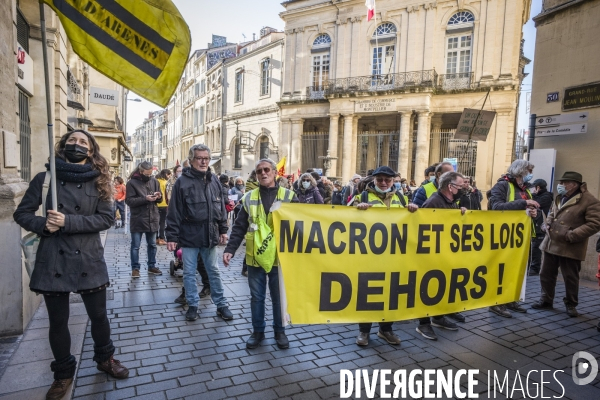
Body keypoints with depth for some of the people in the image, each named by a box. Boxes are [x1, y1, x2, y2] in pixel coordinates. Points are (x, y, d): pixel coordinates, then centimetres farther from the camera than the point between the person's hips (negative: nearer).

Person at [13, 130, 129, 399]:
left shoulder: (98, 181, -1)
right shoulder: (45, 178, 0)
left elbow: (106, 218, -9)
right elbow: (22, 213, 5)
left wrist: (68, 222, -19)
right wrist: (43, 225, -14)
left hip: (88, 259, 0)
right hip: (53, 259, 1)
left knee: (98, 315, 10)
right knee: (57, 321, 12)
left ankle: (105, 359, 36)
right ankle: (63, 373, 34)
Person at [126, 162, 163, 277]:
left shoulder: (154, 181, 6)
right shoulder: (132, 183, -7)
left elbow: (160, 199, 12)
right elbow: (129, 200, -13)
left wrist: (159, 196, -11)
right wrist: (145, 199, -23)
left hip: (152, 219, 4)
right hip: (137, 220, -4)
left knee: (152, 244, 14)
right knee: (135, 245, 5)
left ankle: (152, 266, 26)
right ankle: (135, 268, 16)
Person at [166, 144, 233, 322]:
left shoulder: (214, 180, 5)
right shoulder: (182, 181, -8)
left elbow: (221, 207, 11)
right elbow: (174, 211, -8)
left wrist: (223, 230, 9)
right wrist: (172, 236, -11)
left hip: (210, 236, 3)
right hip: (189, 236, -3)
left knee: (214, 272, 14)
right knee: (189, 273, 10)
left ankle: (221, 304, 25)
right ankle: (192, 305, 26)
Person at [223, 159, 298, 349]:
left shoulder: (289, 196, -1)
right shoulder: (249, 197, 4)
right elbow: (239, 227, 3)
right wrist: (230, 249, -6)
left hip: (279, 257, -1)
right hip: (255, 257, 1)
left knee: (279, 297, 12)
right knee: (257, 296, 13)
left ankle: (279, 331, 31)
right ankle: (258, 330, 31)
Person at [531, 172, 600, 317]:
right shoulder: (559, 198, 13)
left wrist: (572, 235, -22)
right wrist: (548, 223, 5)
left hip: (570, 248, -7)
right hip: (551, 244, 7)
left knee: (570, 278, 7)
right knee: (546, 274, 13)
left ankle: (571, 304, 26)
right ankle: (546, 300, 27)